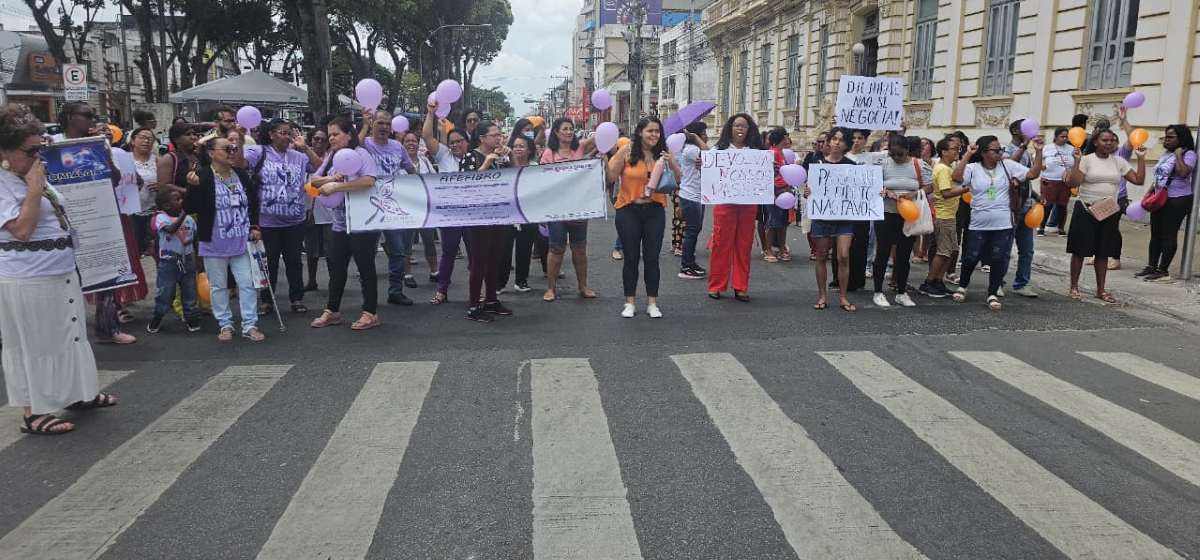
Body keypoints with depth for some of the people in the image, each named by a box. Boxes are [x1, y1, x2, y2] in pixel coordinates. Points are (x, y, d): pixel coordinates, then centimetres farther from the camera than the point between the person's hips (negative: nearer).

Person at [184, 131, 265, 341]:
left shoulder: (241, 175, 5)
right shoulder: (202, 177, -10)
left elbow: (253, 202, 17)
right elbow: (190, 208, -13)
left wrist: (254, 227, 10)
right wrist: (193, 187, -27)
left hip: (241, 242, 4)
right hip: (214, 244, -4)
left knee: (248, 283, 3)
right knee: (218, 286, 8)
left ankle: (250, 325, 10)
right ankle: (225, 325, 20)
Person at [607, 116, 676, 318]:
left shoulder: (663, 152, 1)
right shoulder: (627, 151, -7)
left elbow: (677, 179, 3)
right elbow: (611, 176, -6)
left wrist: (672, 163, -14)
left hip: (655, 211, 2)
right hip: (629, 210, -2)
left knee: (652, 257, 6)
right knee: (631, 257, 6)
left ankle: (652, 303, 17)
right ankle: (630, 302, 18)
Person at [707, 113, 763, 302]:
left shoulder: (756, 151, 11)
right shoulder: (721, 149, 6)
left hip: (749, 203, 2)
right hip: (725, 201, -2)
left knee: (744, 245, 5)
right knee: (721, 243, -1)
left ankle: (741, 287, 12)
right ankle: (716, 286, 8)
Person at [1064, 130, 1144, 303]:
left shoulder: (1119, 161, 6)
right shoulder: (1086, 160, -6)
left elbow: (1138, 180, 3)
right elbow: (1072, 183, -17)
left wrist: (1141, 158, -1)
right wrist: (1077, 161, -24)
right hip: (1086, 210, -4)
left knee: (1103, 253, 10)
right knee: (1080, 251, 2)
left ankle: (1100, 289, 19)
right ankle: (1074, 287, 13)